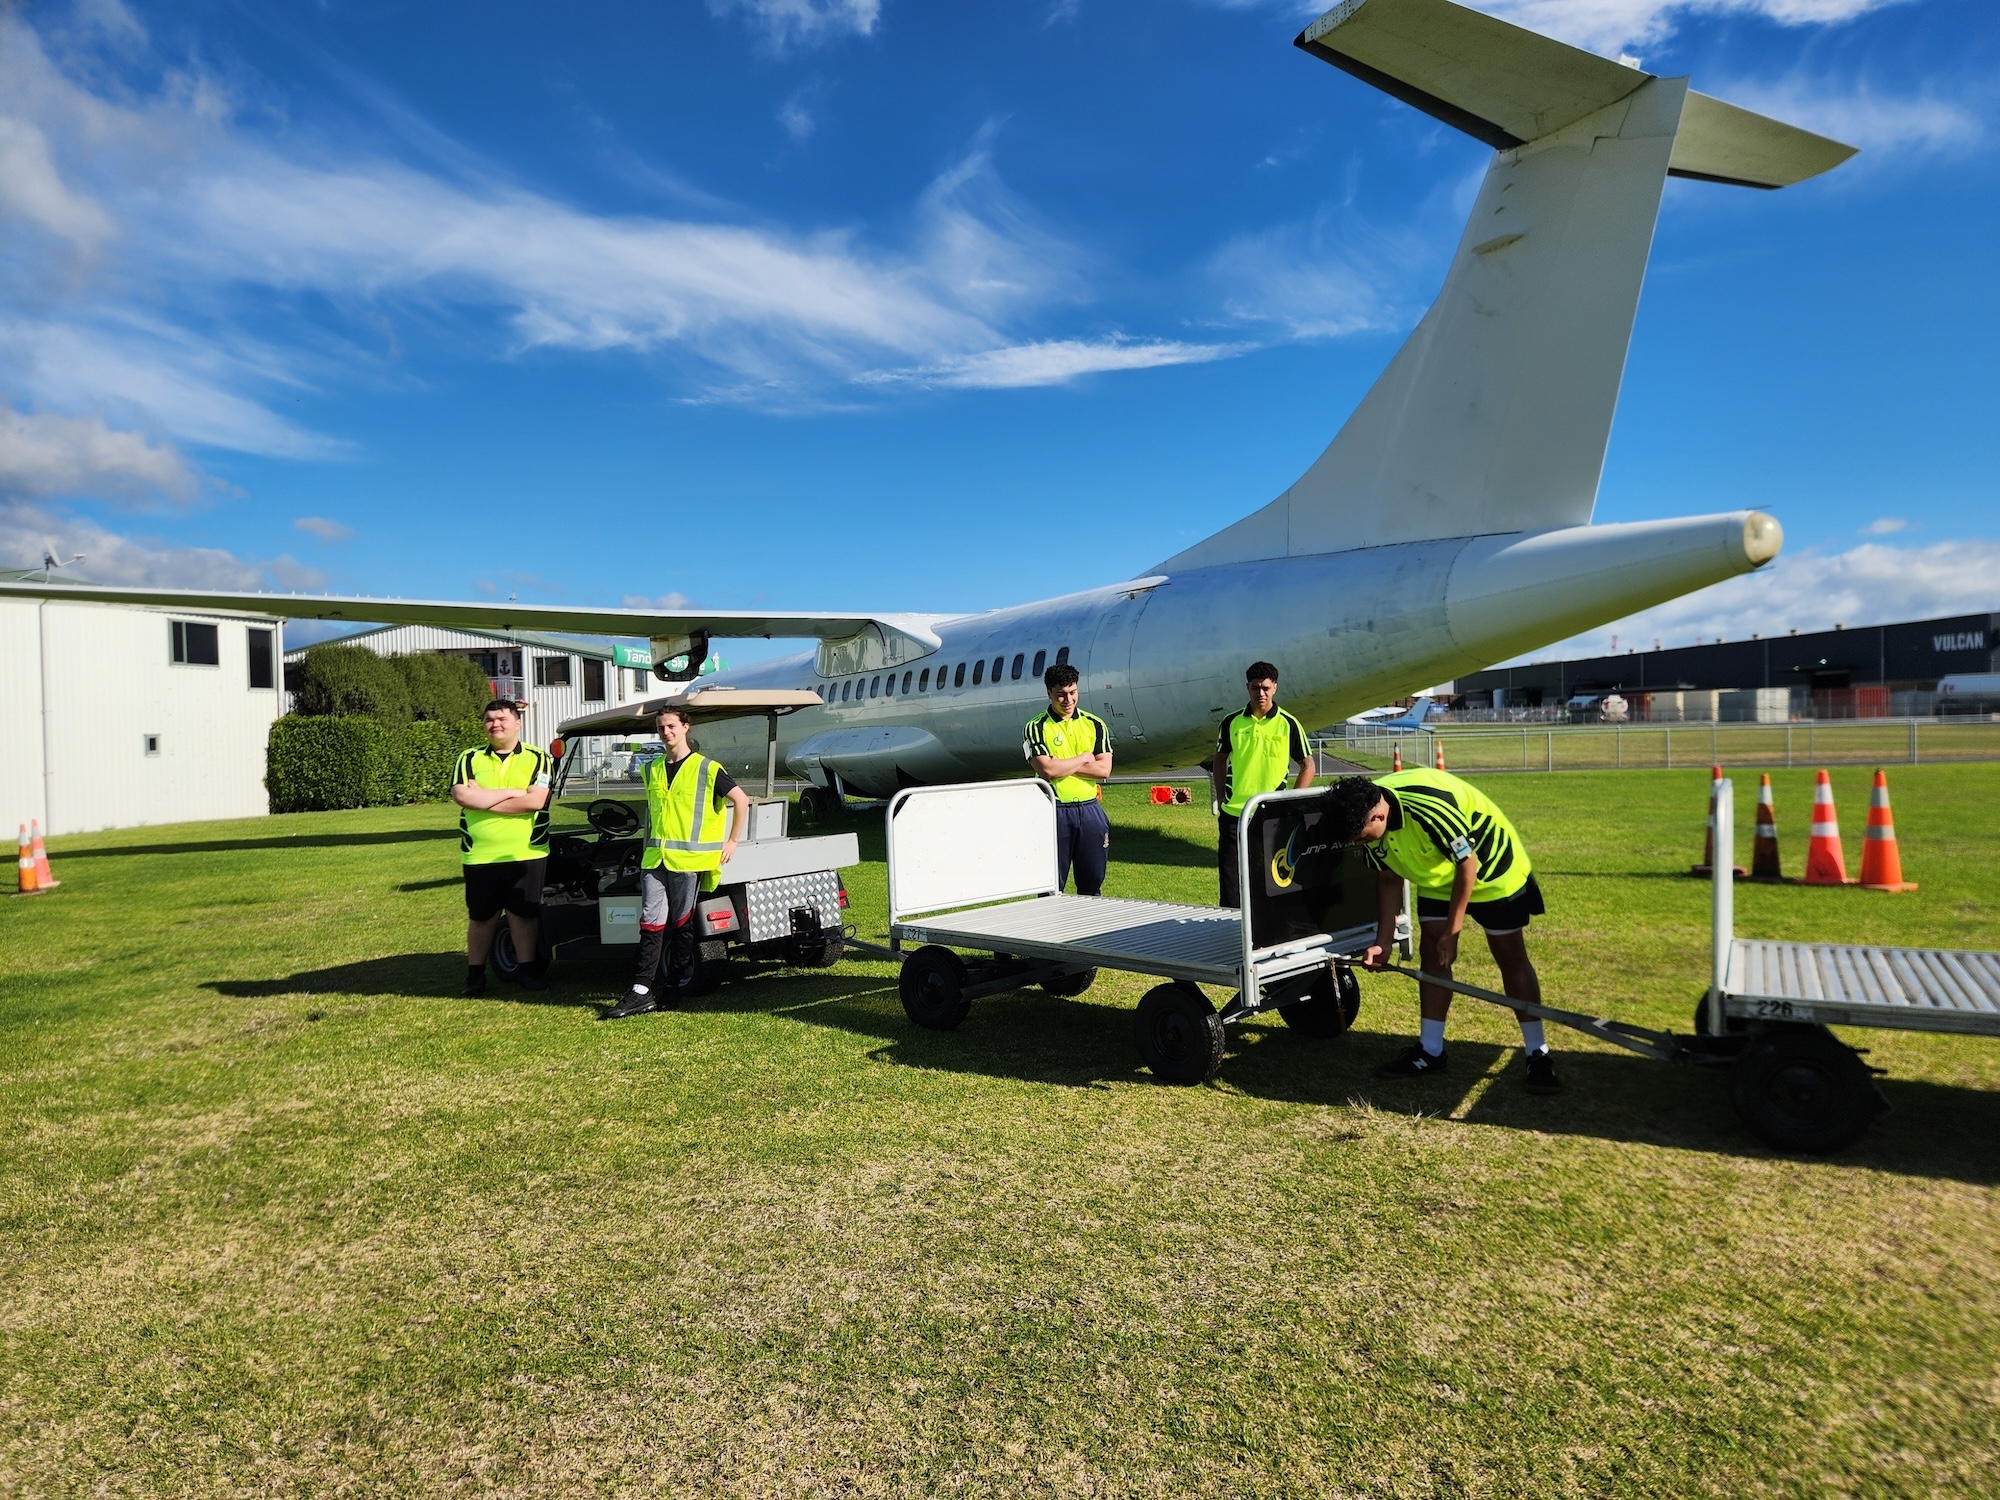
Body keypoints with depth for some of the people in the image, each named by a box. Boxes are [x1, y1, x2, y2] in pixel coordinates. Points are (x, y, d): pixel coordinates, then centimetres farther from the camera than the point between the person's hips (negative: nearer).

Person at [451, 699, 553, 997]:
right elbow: (461, 796, -11)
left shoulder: (537, 758, 1)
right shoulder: (470, 758, 6)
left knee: (524, 913, 7)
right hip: (479, 855, 2)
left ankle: (527, 969, 20)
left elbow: (536, 801, -14)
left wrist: (482, 800, -12)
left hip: (526, 853, -1)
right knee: (480, 916, 11)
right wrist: (512, 792, -13)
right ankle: (475, 974, 22)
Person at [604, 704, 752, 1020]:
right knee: (651, 922, -2)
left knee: (682, 924, 4)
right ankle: (642, 990, -3)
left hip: (689, 860, -4)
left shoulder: (706, 769, -3)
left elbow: (741, 800, -1)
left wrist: (732, 841, -1)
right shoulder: (652, 769, 14)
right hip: (653, 859, 5)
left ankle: (671, 985, 14)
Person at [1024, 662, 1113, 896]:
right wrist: (1083, 758, -6)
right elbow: (1046, 770, -16)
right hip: (1055, 812, -3)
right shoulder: (1037, 727, -3)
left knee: (1092, 882, 10)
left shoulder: (1094, 724, 7)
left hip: (1090, 809, 3)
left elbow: (1104, 770, -3)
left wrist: (1062, 765, -10)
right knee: (1052, 885, 3)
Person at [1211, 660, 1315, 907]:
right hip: (1233, 813, 2)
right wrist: (1221, 799, 7)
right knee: (1229, 875, 5)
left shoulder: (1288, 724, -1)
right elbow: (1219, 760, 16)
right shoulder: (1232, 722, 4)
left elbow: (1307, 766, 5)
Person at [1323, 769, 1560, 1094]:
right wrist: (1383, 941, -5)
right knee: (1432, 953, 2)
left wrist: (1452, 931, -19)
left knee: (1510, 957, -1)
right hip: (1438, 876, 6)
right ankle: (1430, 1051, 10)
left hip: (1491, 867, -6)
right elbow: (1388, 879, -2)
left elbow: (1468, 864, -27)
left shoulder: (1430, 808, -40)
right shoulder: (1367, 817, -17)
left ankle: (1538, 1054, 8)